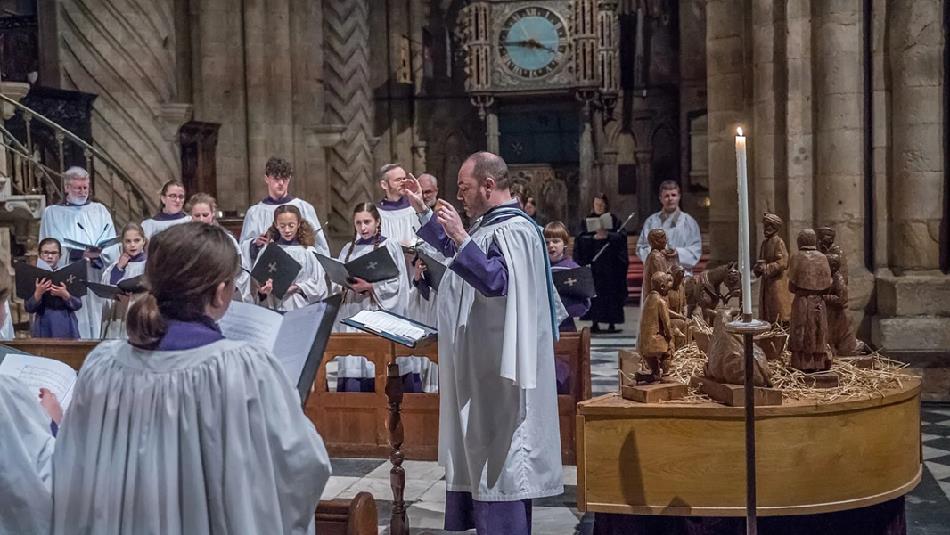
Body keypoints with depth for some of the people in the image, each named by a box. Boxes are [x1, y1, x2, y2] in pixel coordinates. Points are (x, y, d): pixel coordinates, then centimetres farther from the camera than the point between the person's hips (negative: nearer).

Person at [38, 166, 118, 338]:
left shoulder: (100, 211, 13)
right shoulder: (52, 213, 8)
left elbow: (112, 246, 3)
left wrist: (98, 253, -19)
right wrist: (79, 254, -17)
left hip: (96, 281, 2)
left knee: (96, 327, -2)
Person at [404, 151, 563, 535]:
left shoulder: (514, 230, -18)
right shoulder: (490, 224, 12)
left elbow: (495, 281, -31)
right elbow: (454, 251, 30)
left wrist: (461, 237, -35)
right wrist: (422, 210, 26)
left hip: (498, 364, -11)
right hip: (481, 361, 11)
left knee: (499, 456, -5)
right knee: (482, 448, 16)